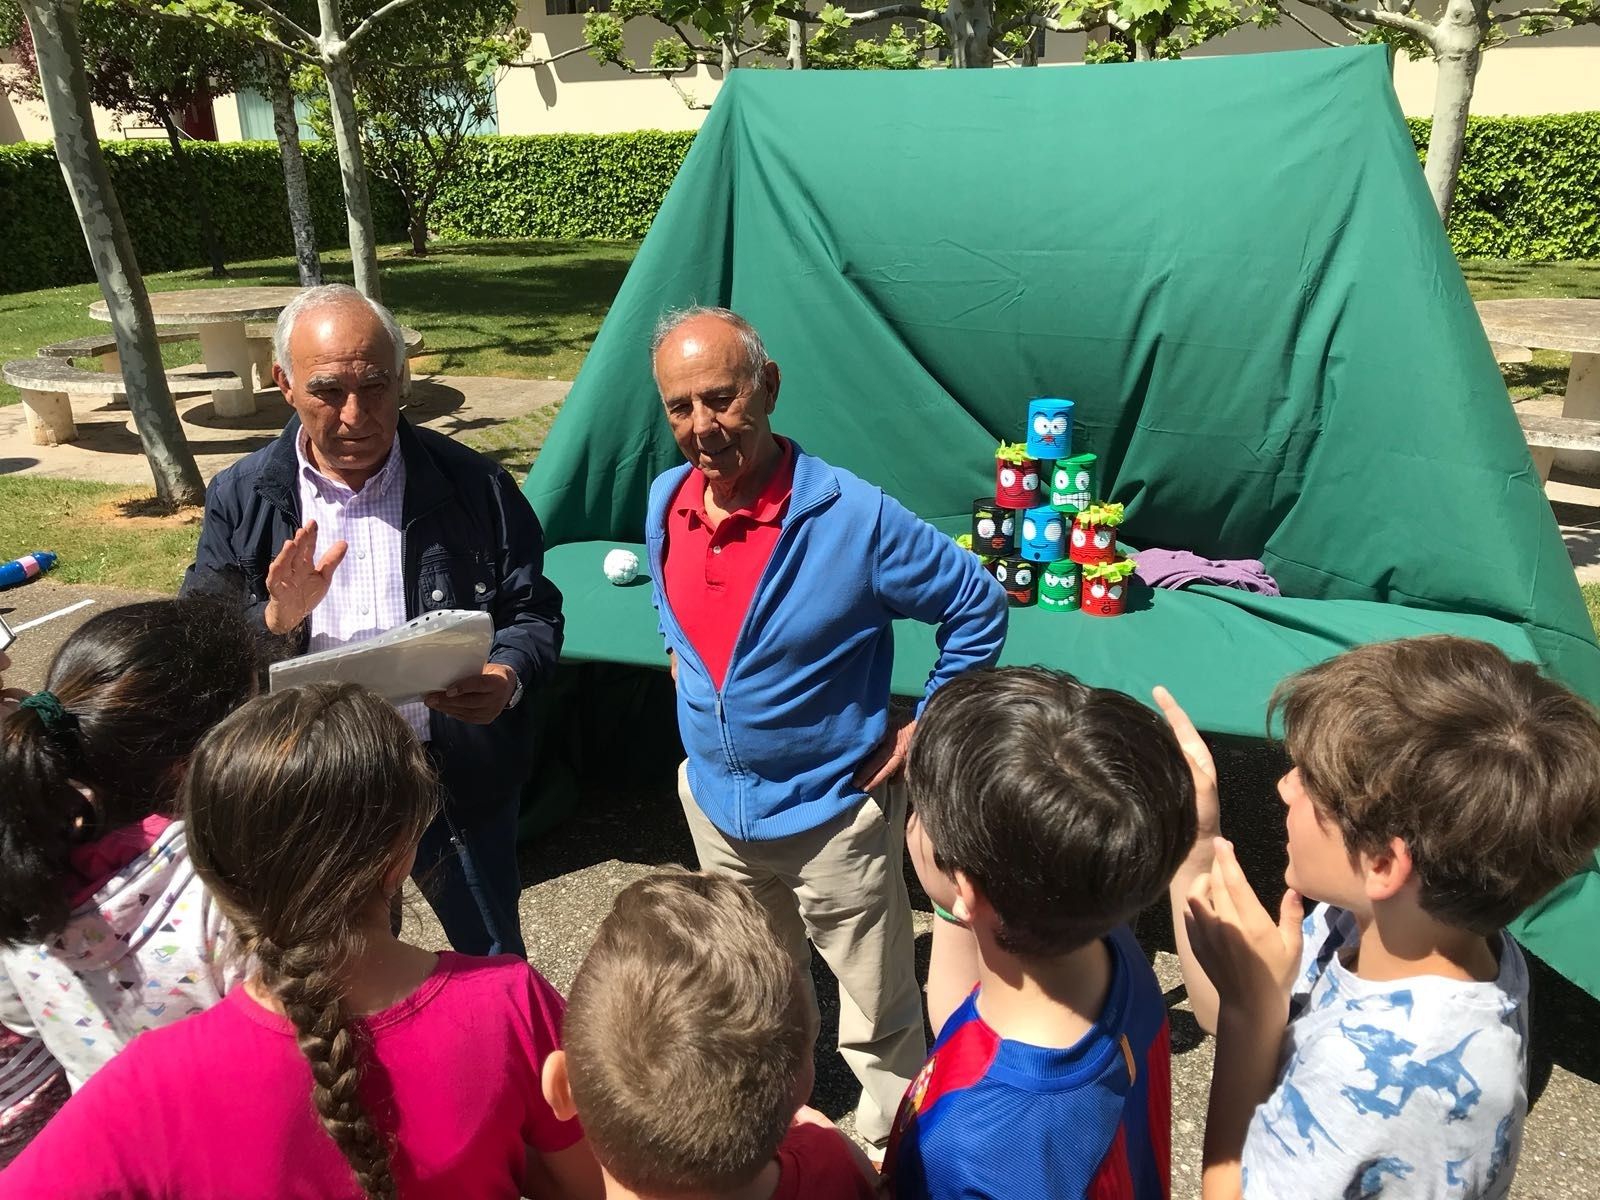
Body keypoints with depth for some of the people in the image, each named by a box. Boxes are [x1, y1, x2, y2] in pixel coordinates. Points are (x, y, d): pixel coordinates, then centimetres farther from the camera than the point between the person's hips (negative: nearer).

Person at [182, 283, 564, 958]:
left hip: (460, 784, -1)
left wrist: (508, 678, -24)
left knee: (494, 963, 19)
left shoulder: (471, 485, -7)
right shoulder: (241, 499, -3)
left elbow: (534, 613, -3)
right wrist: (275, 620, -23)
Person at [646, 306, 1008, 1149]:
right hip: (714, 800, 6)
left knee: (877, 1014, 11)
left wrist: (925, 730, -11)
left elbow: (978, 607, -12)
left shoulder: (854, 517, -24)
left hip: (832, 810, -5)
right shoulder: (664, 501, -6)